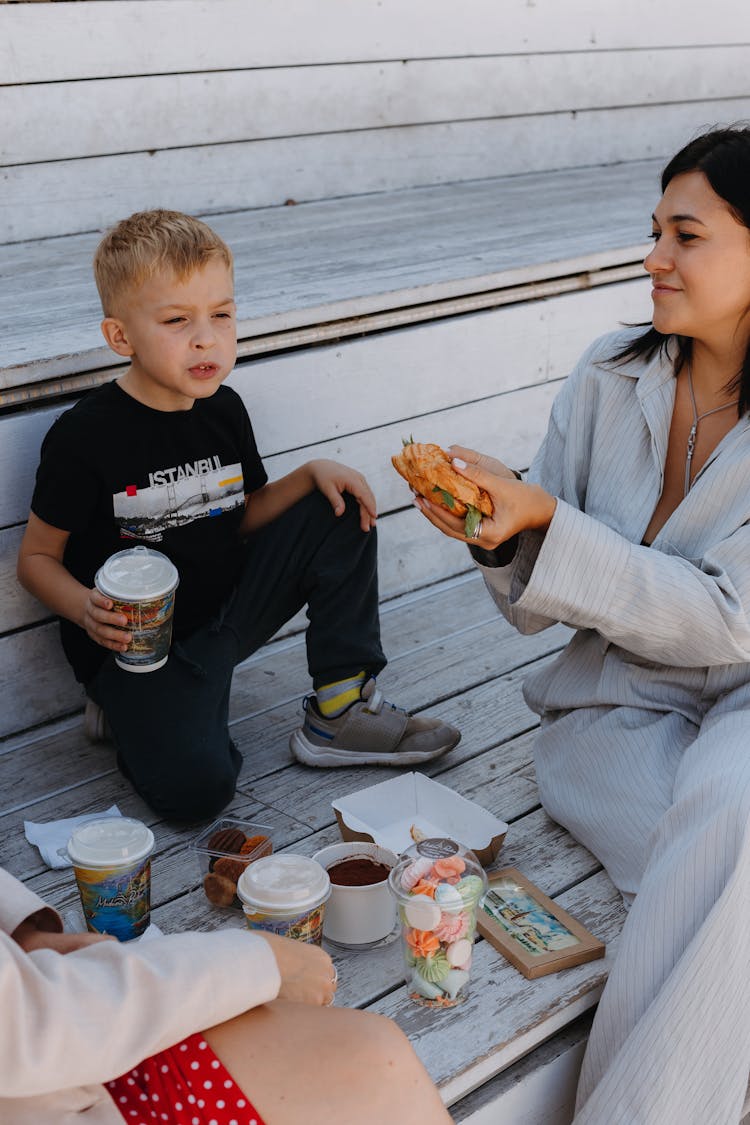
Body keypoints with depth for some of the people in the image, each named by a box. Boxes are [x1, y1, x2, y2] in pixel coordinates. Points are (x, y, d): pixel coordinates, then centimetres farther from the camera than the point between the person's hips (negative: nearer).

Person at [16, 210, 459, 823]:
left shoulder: (223, 410, 2)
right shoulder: (84, 435, -16)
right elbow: (37, 557, -7)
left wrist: (314, 473, -5)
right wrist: (85, 610, -28)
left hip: (228, 612, 6)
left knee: (343, 511, -5)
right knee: (196, 788, -28)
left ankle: (340, 711, -1)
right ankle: (132, 710, 7)